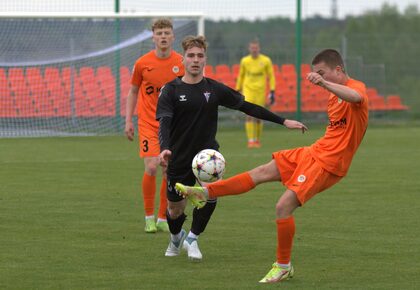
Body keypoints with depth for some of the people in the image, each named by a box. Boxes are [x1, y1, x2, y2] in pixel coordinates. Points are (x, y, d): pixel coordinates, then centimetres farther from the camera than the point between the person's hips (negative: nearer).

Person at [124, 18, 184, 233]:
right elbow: (133, 91, 7)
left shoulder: (181, 63, -2)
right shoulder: (142, 63, -4)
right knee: (151, 167, -13)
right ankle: (149, 217, 2)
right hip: (148, 123, -2)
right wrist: (128, 121, 2)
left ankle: (163, 219, 14)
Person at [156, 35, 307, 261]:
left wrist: (283, 121, 3)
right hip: (179, 158, -1)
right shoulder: (171, 90, -7)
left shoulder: (215, 89, 0)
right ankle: (176, 238, 45)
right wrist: (165, 148, -39)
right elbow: (164, 122, -18)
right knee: (175, 210, 8)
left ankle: (192, 238, -3)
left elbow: (247, 107, 5)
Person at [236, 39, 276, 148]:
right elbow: (240, 76, 16)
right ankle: (251, 140, -14)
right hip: (248, 90, 0)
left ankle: (257, 140, 22)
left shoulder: (266, 61, 0)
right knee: (249, 115, -14)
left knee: (258, 117, 3)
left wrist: (272, 92, -3)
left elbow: (271, 76, 4)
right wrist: (238, 91, 16)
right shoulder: (244, 61, 5)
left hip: (260, 92, 0)